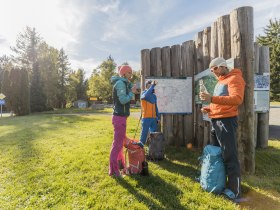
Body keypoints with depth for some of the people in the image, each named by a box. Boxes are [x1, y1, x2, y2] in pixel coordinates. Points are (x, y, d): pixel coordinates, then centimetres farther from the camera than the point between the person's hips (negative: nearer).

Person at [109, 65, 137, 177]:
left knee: (120, 141, 20)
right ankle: (113, 170, 5)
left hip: (120, 116, 11)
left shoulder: (123, 83, 17)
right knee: (117, 143, -5)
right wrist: (132, 92, -12)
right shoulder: (120, 83, -13)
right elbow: (123, 100, -22)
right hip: (119, 117, -11)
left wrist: (129, 84, 10)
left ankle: (120, 163, 36)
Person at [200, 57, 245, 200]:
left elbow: (237, 99, -23)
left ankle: (235, 192, 5)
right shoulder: (220, 82, 22)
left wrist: (212, 99, -30)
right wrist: (209, 108, 9)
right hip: (216, 121, 10)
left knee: (229, 157, -5)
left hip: (226, 121, -9)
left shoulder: (234, 78, -6)